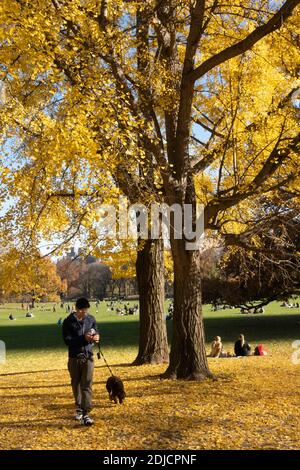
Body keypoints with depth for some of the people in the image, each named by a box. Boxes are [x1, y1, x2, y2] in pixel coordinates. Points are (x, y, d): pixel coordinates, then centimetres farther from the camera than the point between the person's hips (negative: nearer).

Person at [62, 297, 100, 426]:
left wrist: (96, 337, -10)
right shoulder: (68, 322, -6)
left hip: (88, 357, 1)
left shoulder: (91, 319, 4)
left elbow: (96, 332, 15)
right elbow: (67, 340, -11)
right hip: (74, 357, -1)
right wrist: (83, 338, -24)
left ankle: (86, 414, -10)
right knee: (76, 384, 13)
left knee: (87, 385, -8)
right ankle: (79, 408, 32)